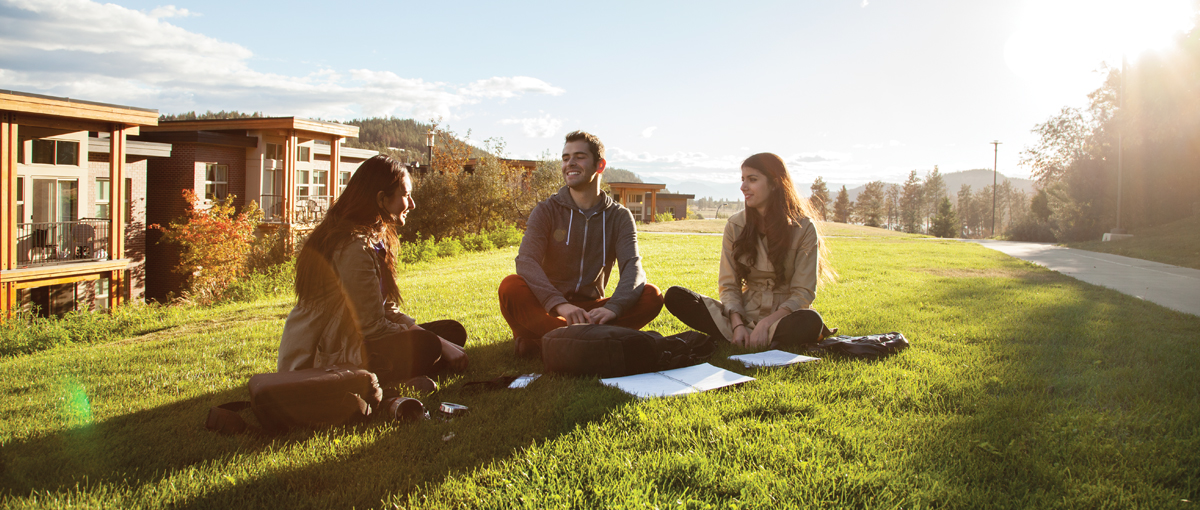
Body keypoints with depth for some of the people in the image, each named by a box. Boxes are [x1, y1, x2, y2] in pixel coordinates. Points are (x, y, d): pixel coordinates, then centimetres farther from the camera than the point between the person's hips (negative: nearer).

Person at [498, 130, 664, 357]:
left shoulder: (619, 216, 4)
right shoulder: (546, 211, 0)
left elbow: (633, 267, -12)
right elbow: (526, 261, -17)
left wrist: (613, 307, -35)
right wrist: (559, 304, -37)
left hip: (591, 309, 2)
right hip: (548, 309, -2)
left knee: (652, 296, -24)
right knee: (511, 287, -30)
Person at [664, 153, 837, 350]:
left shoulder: (803, 228, -6)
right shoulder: (735, 225, 3)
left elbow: (803, 293, -9)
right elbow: (729, 284, 2)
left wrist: (766, 323, -23)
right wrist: (737, 324, -17)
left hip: (785, 315, -3)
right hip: (746, 314, 4)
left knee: (810, 322, -39)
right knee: (675, 296, -17)